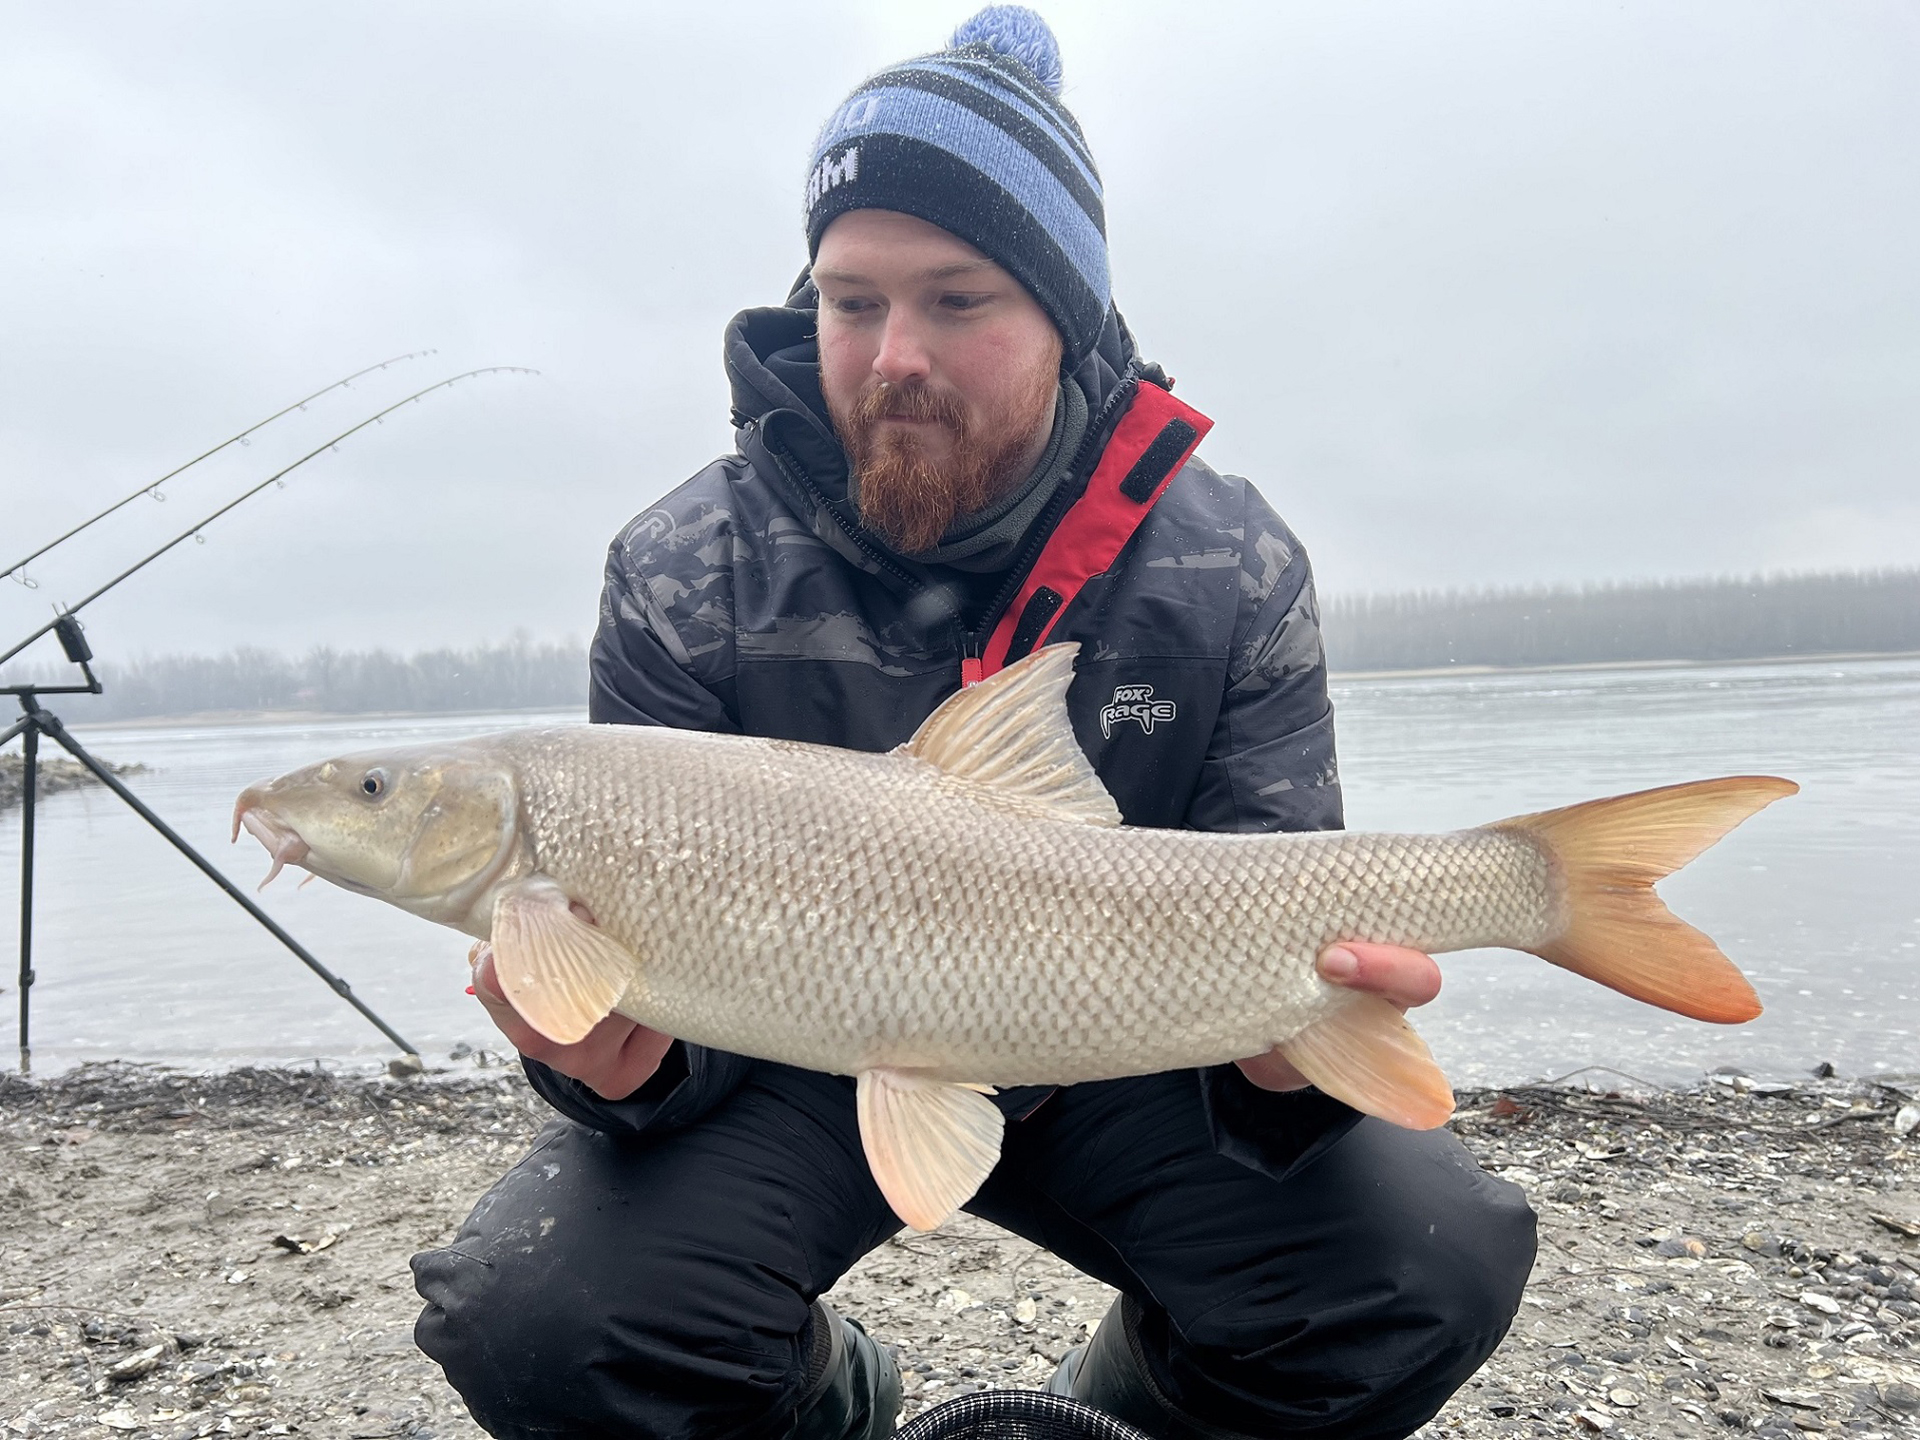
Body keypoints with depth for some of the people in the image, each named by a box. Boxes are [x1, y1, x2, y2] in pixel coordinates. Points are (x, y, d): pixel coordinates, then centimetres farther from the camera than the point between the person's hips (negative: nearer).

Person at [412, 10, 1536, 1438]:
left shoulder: (1233, 570, -13)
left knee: (1437, 1264, -20)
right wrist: (625, 1060, -35)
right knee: (537, 1321, -25)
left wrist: (1281, 1063, -34)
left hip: (1108, 1069, 1)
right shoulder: (685, 575, -15)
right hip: (805, 1066, 0)